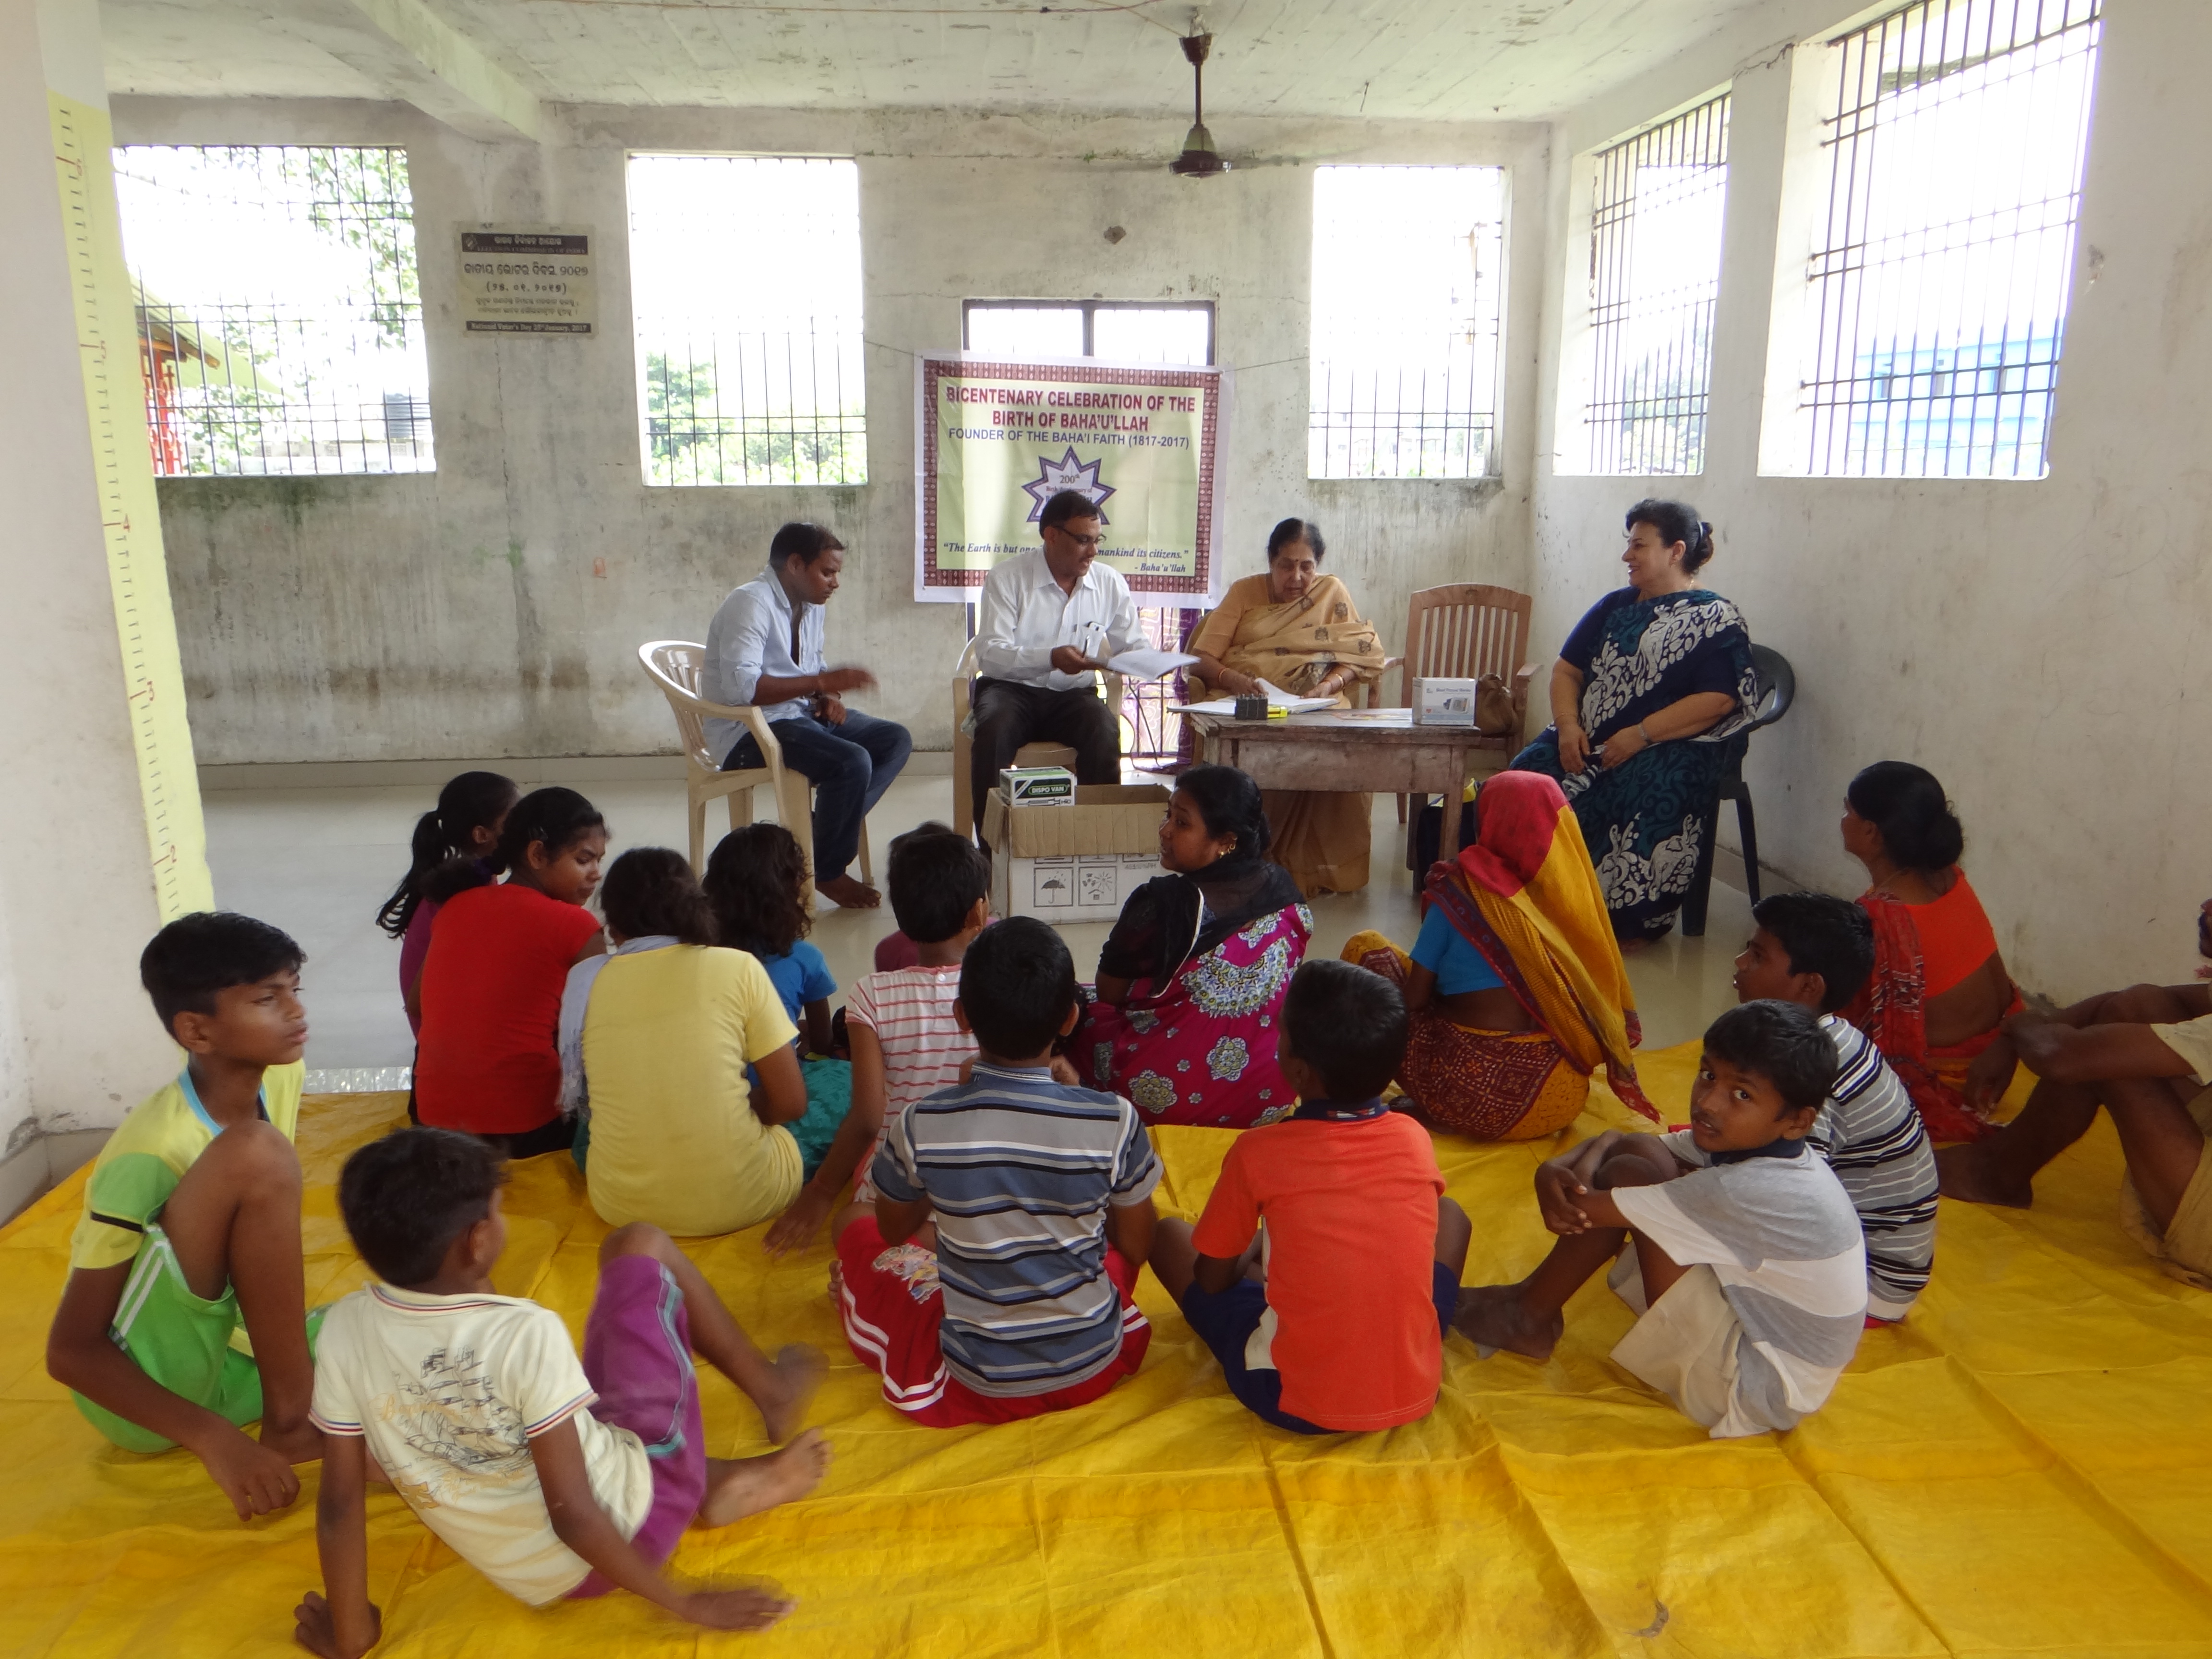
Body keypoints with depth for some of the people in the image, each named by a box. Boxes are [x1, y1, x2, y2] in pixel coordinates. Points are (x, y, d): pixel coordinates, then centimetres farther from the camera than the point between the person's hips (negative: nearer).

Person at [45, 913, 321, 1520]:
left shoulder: (280, 1077, -5)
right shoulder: (152, 1152, -24)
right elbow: (70, 1352, -19)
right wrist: (215, 1438, -30)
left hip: (217, 1364, 6)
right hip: (135, 1393, -6)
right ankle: (289, 1425, -21)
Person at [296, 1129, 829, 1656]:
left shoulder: (346, 1329, -16)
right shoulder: (526, 1335, -30)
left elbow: (339, 1503, -8)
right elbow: (573, 1517, -25)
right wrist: (685, 1601, -13)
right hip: (634, 1520, -4)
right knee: (641, 1246, 8)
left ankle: (718, 1484, 25)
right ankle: (770, 1390, 29)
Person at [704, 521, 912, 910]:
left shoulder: (810, 605, 10)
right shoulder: (750, 603, -17)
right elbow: (740, 686, -30)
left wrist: (829, 697, -2)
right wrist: (823, 682, -29)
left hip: (800, 714, 10)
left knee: (896, 741, 1)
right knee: (852, 762, -28)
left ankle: (825, 832, -7)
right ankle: (828, 872, -7)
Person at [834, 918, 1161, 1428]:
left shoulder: (921, 1127, -19)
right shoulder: (1114, 1122, -19)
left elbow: (894, 1231, 2)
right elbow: (1134, 1248, -1)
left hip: (979, 1386, 0)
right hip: (1095, 1368, 1)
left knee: (859, 1239, 19)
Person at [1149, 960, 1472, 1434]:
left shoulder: (1258, 1154, -16)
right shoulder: (1416, 1140, -5)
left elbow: (1213, 1280, 0)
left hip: (1296, 1406, -3)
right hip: (1416, 1395, 4)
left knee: (1168, 1234, 14)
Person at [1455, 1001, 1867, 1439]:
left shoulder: (1748, 1192, -32)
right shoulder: (1758, 1147, -4)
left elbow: (1584, 1210, -27)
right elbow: (1614, 1137, 1)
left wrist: (1586, 1167, -4)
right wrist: (1556, 1168, -20)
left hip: (1748, 1392, -9)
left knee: (1628, 1174, -17)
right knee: (1639, 1149, -2)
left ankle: (1528, 1318, 3)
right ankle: (1532, 1301, 10)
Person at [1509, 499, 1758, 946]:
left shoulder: (1716, 621, -1)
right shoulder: (1615, 606, 19)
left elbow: (1717, 701, -13)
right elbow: (1566, 670, 16)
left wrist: (1641, 735, -20)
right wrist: (1568, 725, -4)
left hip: (1673, 747, -5)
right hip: (1590, 742, 5)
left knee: (1646, 791, -37)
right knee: (1532, 772, -24)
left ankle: (1633, 919, -21)